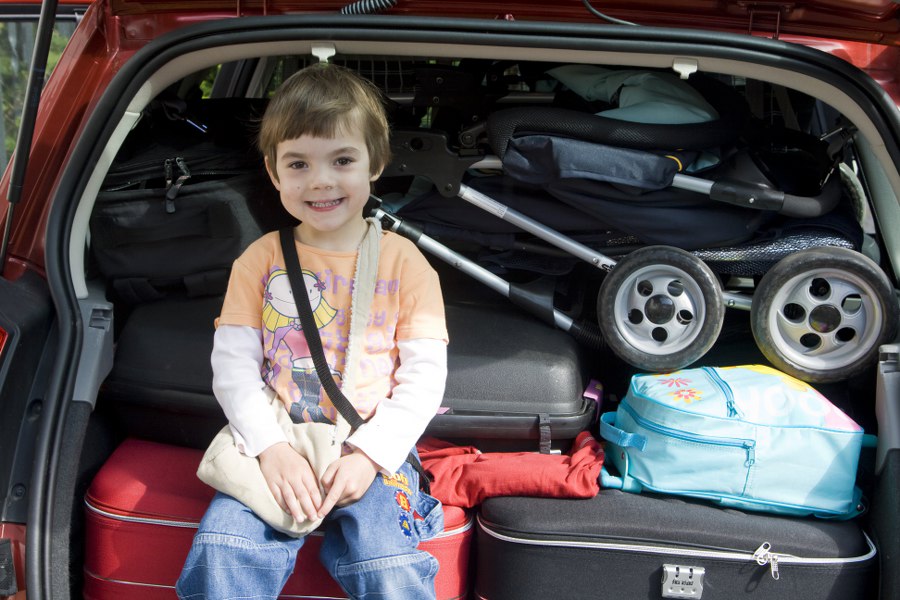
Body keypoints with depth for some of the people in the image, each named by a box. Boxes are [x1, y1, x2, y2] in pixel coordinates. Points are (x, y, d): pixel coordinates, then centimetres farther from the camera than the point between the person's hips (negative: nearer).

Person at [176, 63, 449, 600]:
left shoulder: (404, 263, 1)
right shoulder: (260, 260, 6)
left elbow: (425, 375, -2)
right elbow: (233, 364, 1)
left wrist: (369, 456, -14)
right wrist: (271, 448, -13)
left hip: (372, 452, -1)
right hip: (274, 446, 2)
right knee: (221, 553, -20)